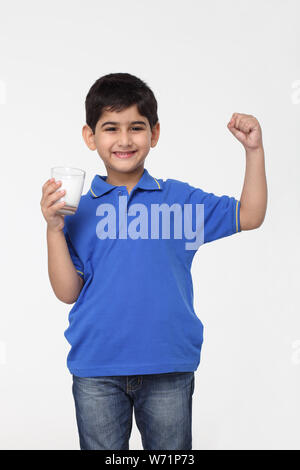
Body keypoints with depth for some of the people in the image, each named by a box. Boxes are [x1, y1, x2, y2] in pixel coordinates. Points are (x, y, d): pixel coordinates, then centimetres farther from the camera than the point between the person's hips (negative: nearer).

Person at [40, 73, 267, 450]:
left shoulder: (179, 198, 1)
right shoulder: (79, 209, 0)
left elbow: (249, 216, 3)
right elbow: (68, 292, -4)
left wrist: (253, 149, -4)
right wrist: (54, 229, -15)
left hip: (168, 366, 1)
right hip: (97, 368, 0)